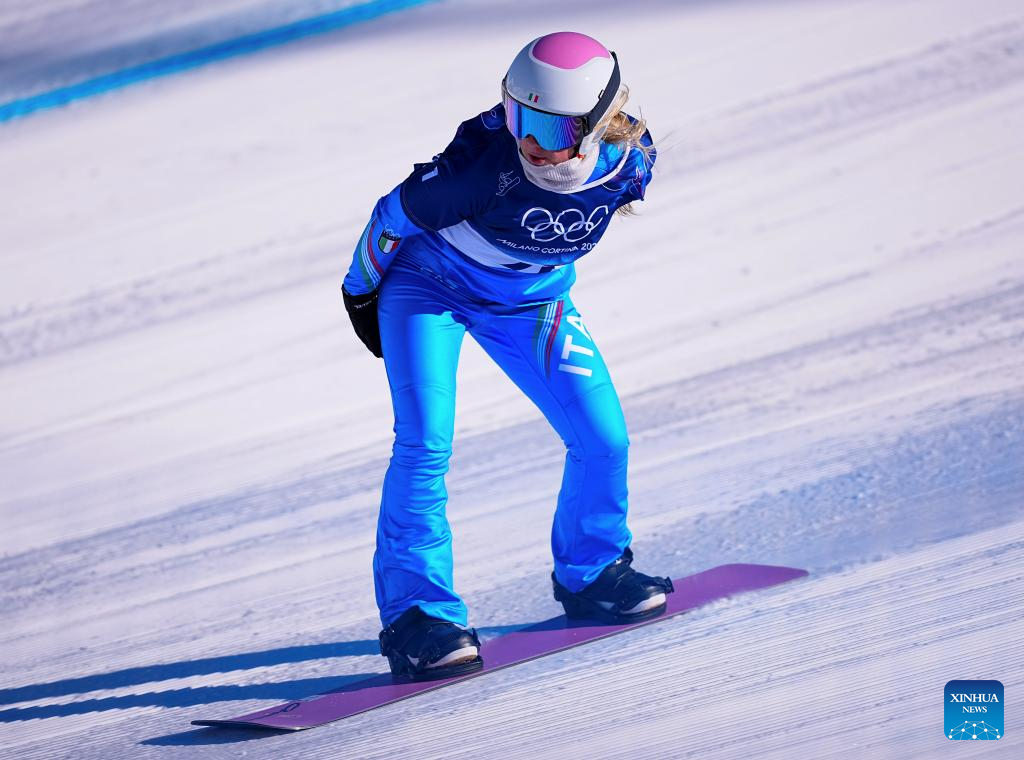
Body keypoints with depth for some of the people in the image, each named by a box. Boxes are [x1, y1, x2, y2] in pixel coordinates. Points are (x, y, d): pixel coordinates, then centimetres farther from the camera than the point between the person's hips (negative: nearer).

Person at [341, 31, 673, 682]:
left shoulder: (631, 161, -22)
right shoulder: (488, 162, -36)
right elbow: (396, 216, -19)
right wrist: (362, 291, -5)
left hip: (531, 300, 4)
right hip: (429, 286, -4)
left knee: (603, 439, -1)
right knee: (425, 443, -20)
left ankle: (590, 574, 24)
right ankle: (417, 614, -14)